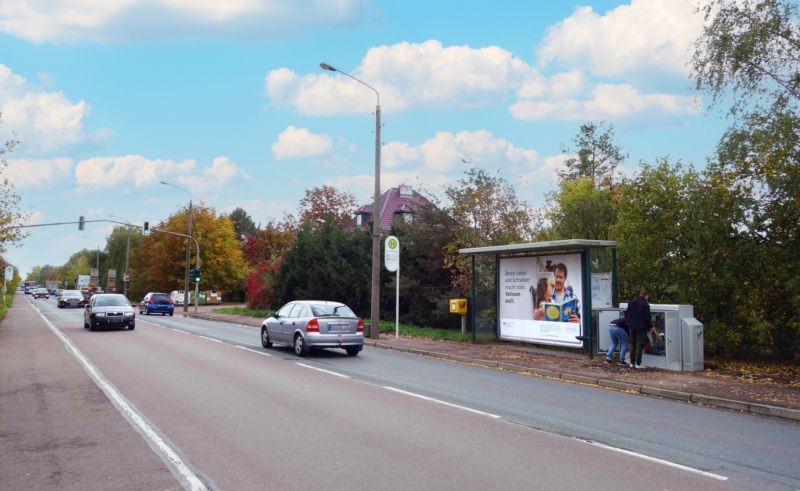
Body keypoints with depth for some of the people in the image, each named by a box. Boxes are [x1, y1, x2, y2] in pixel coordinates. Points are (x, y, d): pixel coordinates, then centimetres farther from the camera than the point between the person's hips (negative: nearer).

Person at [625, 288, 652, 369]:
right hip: (641, 327, -6)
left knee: (632, 344, 14)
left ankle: (632, 363, 16)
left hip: (632, 326, 6)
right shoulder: (645, 305, -14)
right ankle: (638, 364, -1)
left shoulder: (631, 302, 7)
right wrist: (650, 325, 2)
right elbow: (647, 317, -13)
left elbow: (626, 313, 13)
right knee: (639, 345, -1)